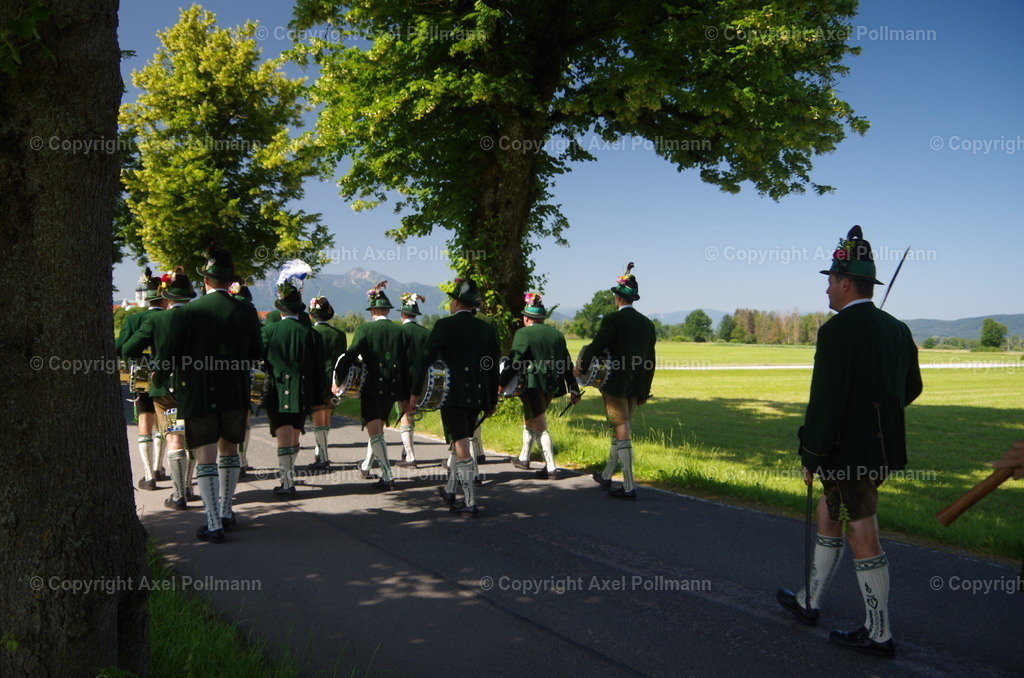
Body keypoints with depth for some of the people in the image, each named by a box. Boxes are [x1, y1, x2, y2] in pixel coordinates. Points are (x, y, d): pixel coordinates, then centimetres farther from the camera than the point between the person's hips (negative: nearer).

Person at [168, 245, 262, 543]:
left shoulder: (186, 312, -11)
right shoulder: (246, 312, -4)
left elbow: (171, 355, -5)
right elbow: (255, 356, 5)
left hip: (198, 394, -3)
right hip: (235, 394, 3)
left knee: (205, 457, 2)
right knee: (229, 451, 19)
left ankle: (214, 524, 0)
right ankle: (225, 512, 28)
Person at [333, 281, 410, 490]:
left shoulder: (365, 329, -6)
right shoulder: (399, 331, 4)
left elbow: (350, 356, -15)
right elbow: (406, 363, 5)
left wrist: (338, 381, -8)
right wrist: (405, 395, 11)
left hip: (372, 387, -5)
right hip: (392, 388, 5)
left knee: (375, 432, -4)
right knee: (378, 428, 21)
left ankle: (387, 475, -13)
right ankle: (366, 466, 38)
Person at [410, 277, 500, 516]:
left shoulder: (444, 325, -8)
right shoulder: (487, 329, 7)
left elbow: (424, 359, -12)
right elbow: (494, 366, 10)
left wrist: (415, 392, -6)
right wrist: (492, 399, 18)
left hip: (453, 395, -5)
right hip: (478, 396, 5)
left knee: (461, 446, -4)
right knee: (460, 442, 20)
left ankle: (470, 502, -4)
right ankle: (450, 490, 33)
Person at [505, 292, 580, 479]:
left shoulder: (523, 333, -6)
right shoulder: (556, 334, 11)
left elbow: (514, 361, -16)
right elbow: (567, 363, 11)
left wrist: (502, 384, -14)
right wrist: (574, 389, 14)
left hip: (533, 385, -7)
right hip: (552, 386, 7)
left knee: (540, 428, -2)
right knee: (529, 420, 24)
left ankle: (550, 468, -4)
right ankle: (524, 458, 34)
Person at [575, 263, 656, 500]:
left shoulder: (612, 320, -12)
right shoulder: (647, 323, 8)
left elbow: (595, 347, -14)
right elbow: (650, 361, 11)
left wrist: (580, 368, 3)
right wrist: (644, 391, 17)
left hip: (615, 384, -6)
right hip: (635, 387, 6)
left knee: (622, 433, -4)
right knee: (621, 430, 17)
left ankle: (629, 488, -3)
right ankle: (607, 476, 32)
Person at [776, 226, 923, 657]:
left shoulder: (836, 331, -18)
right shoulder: (897, 330, 7)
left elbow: (825, 401, -21)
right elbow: (911, 389, 17)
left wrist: (811, 457, -14)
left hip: (848, 452, -9)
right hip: (882, 449, 9)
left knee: (862, 537, 1)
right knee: (827, 517, 20)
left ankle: (879, 635, 12)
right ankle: (809, 602, 33)